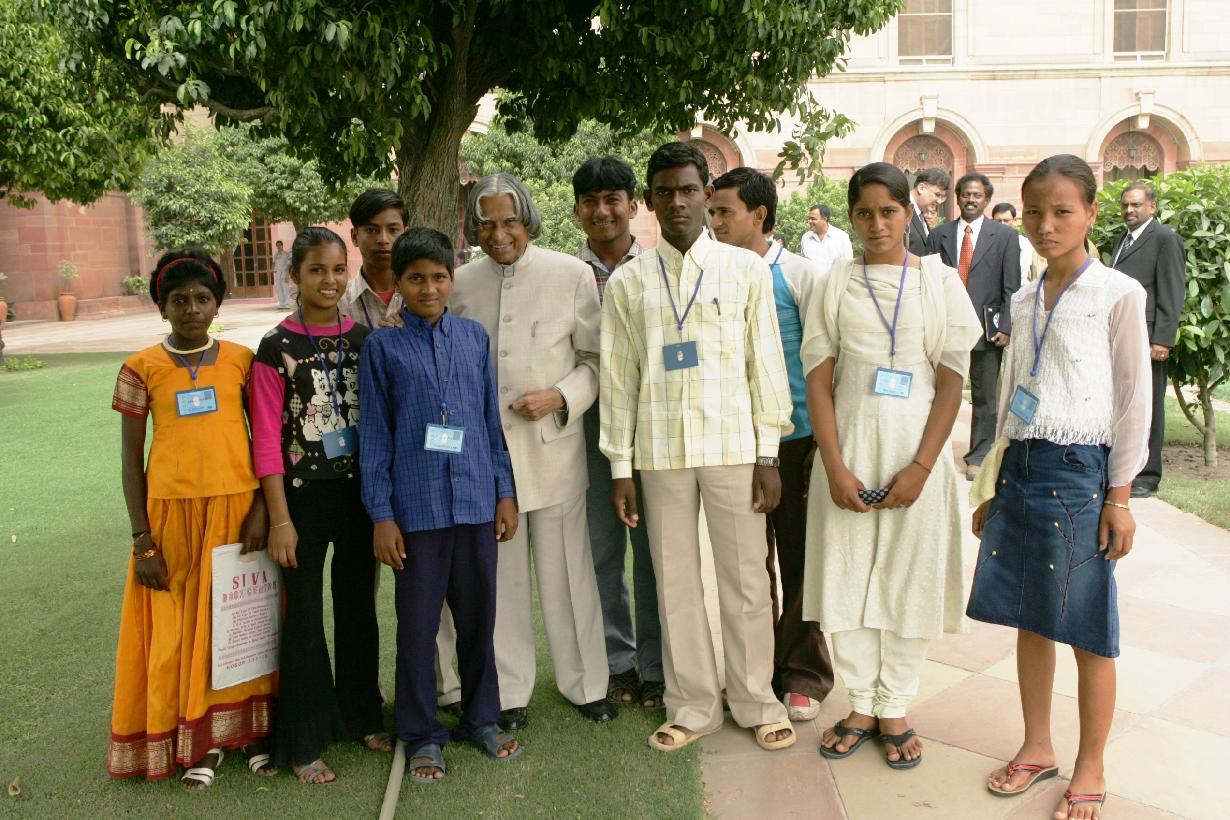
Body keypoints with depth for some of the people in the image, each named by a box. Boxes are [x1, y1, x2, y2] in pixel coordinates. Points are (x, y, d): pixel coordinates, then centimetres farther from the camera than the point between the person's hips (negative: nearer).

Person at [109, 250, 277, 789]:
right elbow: (130, 459, 0)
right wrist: (142, 540, -3)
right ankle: (198, 740, 20)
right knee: (179, 627, 6)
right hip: (172, 511, -1)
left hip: (236, 507, 1)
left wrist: (261, 507, -7)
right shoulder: (141, 369, -2)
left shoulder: (241, 359, 2)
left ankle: (250, 729, 23)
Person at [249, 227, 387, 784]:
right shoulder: (277, 347, -7)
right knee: (304, 614, 6)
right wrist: (279, 519, -11)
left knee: (358, 606, 15)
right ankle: (304, 742, 19)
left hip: (359, 491, 4)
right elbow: (267, 440, -8)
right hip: (304, 494, -3)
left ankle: (361, 716, 32)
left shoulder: (363, 339, 3)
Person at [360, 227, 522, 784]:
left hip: (476, 501, 3)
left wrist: (505, 492, 7)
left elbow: (491, 419, 10)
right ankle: (422, 736, 23)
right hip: (417, 505, -2)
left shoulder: (474, 337, 6)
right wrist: (381, 514, -4)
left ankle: (481, 718, 31)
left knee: (478, 615, 13)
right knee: (418, 624, 7)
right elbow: (375, 434, -1)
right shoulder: (382, 346, 0)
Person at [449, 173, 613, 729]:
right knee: (500, 574, 10)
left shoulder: (572, 275, -2)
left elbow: (595, 359, 2)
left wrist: (560, 398, -14)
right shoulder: (461, 283, 5)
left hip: (553, 447, -2)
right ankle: (509, 691, 25)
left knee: (567, 571, 6)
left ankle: (584, 682, 24)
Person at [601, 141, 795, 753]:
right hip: (660, 451, 1)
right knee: (674, 581, 8)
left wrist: (768, 455, -1)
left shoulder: (746, 269, 3)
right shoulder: (627, 282, 6)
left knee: (745, 579, 6)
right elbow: (618, 379, 6)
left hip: (732, 445, -1)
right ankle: (693, 706, 23)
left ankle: (756, 702, 23)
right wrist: (620, 468, 3)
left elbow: (766, 363, 3)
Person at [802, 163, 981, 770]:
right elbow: (818, 379, 1)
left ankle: (895, 710, 19)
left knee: (910, 578, 4)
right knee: (847, 575, 4)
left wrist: (920, 468, -11)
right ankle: (861, 705, 20)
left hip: (917, 451, -1)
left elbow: (952, 380, -2)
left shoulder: (940, 281, 3)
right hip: (849, 448, 1)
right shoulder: (837, 283, 5)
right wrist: (835, 467, -9)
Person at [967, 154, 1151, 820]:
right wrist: (994, 487, 15)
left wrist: (1120, 496, -8)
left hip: (1079, 472, -5)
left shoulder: (1118, 294, -6)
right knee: (1030, 619, 13)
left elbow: (1133, 401, -6)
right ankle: (1037, 748, 30)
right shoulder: (1023, 302, 10)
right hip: (1020, 469, 6)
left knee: (1087, 632, 4)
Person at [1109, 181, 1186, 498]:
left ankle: (1147, 476, 7)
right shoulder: (1122, 240, 20)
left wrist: (1162, 340, -16)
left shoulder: (1166, 239, -4)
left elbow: (1172, 294, -10)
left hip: (1146, 340, -7)